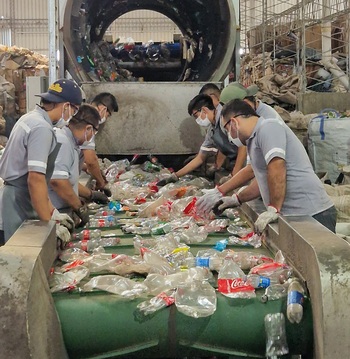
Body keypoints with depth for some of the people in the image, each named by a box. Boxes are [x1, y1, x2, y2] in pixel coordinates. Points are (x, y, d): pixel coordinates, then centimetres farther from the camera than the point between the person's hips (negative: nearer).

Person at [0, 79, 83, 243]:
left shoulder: (30, 118, 12)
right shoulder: (42, 128, -19)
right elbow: (36, 180, -26)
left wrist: (52, 212, 15)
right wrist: (49, 224, -20)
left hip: (17, 196, 10)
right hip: (19, 203, -10)